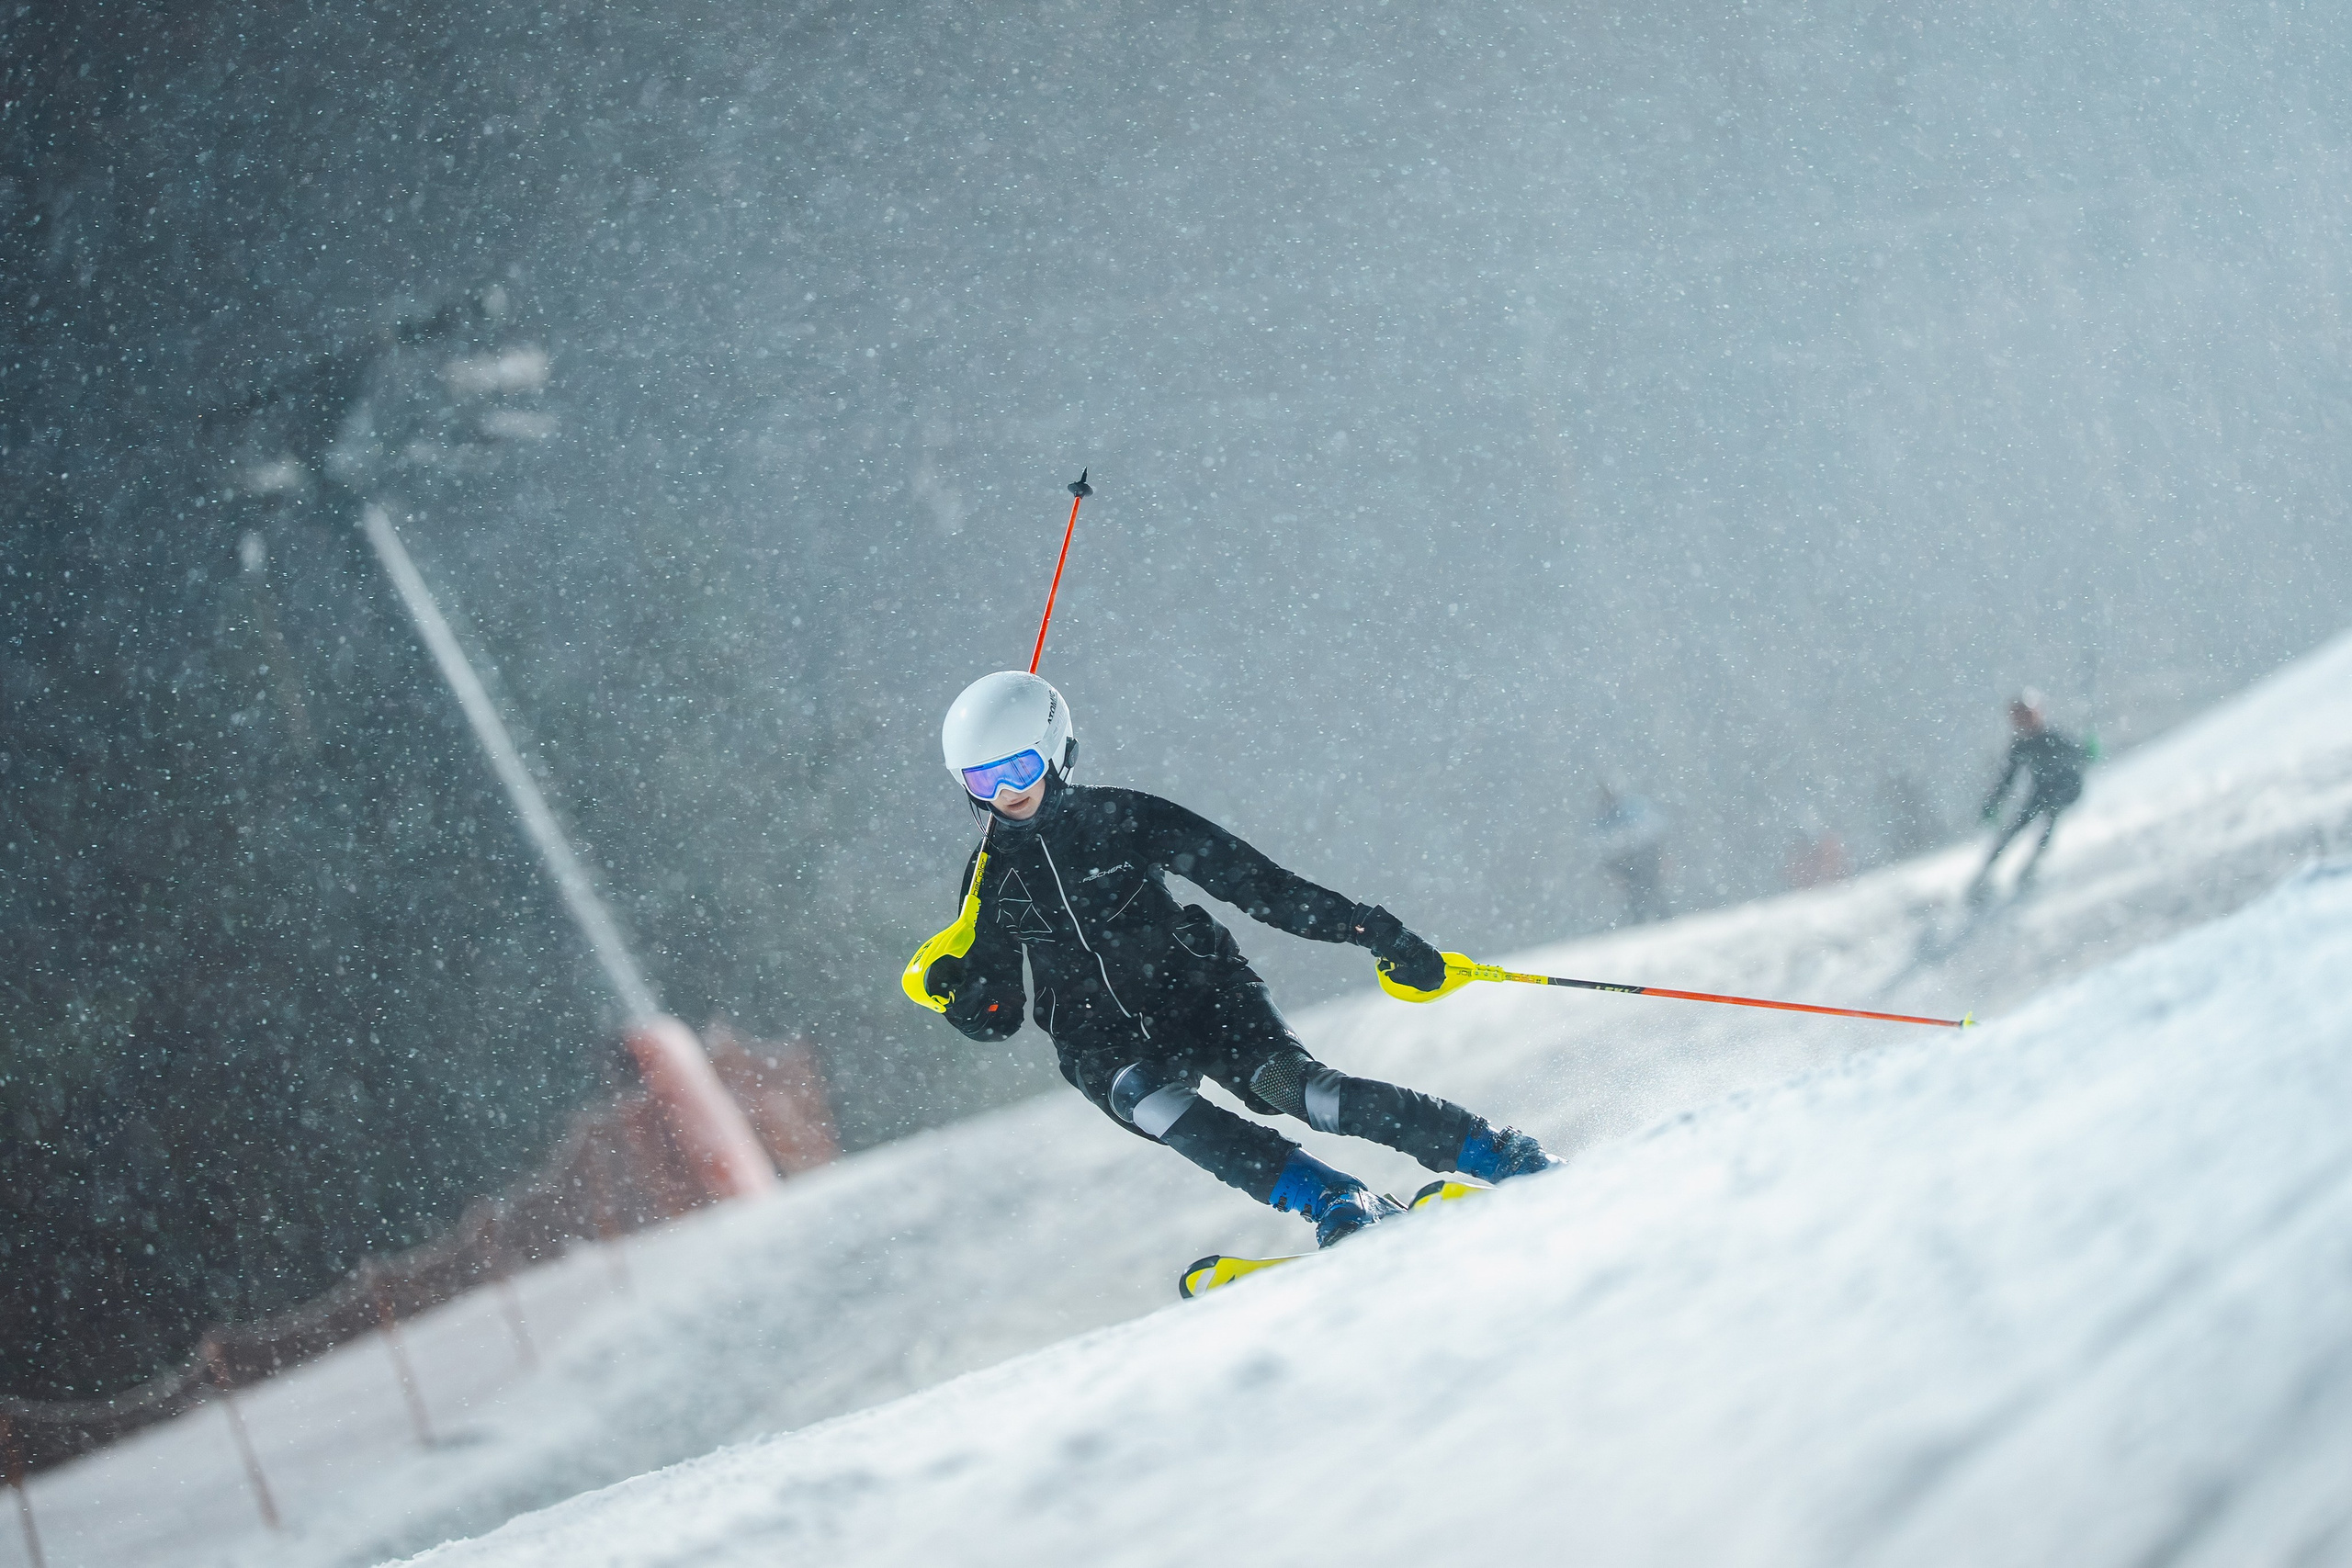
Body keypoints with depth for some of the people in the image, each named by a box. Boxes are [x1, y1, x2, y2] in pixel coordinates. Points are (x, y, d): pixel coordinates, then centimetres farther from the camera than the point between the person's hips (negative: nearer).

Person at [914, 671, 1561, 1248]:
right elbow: (994, 1017, 6)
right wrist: (951, 991, -18)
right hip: (1105, 1044, 2)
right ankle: (1340, 1205, -39)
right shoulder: (990, 876, 1)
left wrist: (1369, 930, -13)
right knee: (1149, 1101, -33)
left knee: (1291, 1084, -28)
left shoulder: (1122, 819, -8)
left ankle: (1508, 1155, -21)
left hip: (1203, 994, -2)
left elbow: (1254, 882, -8)